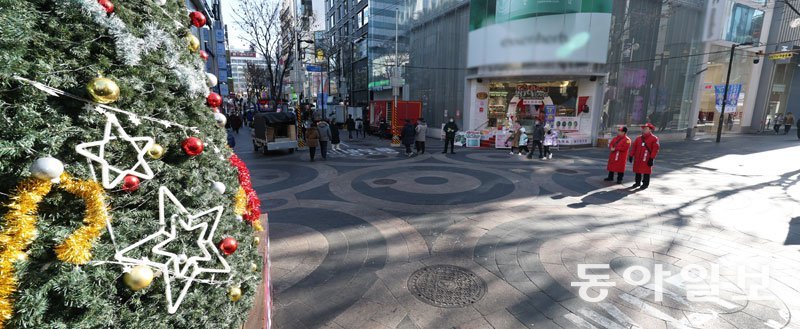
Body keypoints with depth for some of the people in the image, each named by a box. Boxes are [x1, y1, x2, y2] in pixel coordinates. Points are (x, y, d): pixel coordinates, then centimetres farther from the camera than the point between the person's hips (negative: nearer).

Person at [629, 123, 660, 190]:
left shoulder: (654, 138, -4)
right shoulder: (638, 138, 11)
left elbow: (655, 149, -11)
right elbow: (634, 147, 11)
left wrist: (652, 158, -17)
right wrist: (631, 156, 6)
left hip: (647, 159, -5)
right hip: (638, 159, 5)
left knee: (646, 172, 1)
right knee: (637, 171, 11)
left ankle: (645, 184, 11)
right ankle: (638, 183, 24)